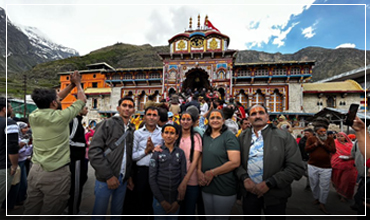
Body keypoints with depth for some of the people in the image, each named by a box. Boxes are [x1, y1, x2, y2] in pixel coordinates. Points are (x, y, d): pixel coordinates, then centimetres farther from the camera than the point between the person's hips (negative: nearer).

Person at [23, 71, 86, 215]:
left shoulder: (33, 115, 1)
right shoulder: (60, 117, -17)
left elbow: (54, 99, 17)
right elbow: (82, 100, -2)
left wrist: (71, 85, 20)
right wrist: (77, 83, 13)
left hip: (35, 171, 7)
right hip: (56, 174, -6)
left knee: (31, 212, 19)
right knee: (50, 213, 9)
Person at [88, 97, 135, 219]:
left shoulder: (132, 130, 9)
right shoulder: (107, 124, -6)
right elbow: (94, 151, -14)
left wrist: (130, 176, 7)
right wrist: (108, 175, -15)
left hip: (123, 180, 5)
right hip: (105, 179, -4)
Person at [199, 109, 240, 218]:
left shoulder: (229, 136, -11)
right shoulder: (205, 136, 5)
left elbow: (235, 162, -19)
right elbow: (201, 156, 9)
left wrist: (212, 173, -16)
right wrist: (199, 172, -9)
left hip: (224, 188, -5)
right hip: (206, 186, 5)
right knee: (208, 216, 20)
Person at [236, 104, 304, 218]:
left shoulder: (284, 136, -9)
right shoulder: (242, 137, 0)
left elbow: (296, 168, -12)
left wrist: (269, 183, -16)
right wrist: (244, 178, -14)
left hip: (274, 195, -2)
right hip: (249, 192, 2)